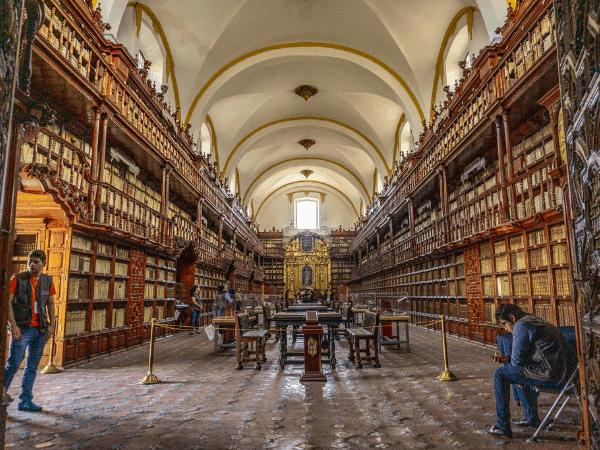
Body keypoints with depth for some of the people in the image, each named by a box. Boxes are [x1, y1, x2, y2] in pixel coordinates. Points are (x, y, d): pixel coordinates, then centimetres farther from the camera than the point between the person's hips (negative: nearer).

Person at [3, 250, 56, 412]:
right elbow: (7, 303, -9)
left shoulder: (48, 281, 5)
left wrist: (52, 324, 4)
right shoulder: (17, 279, -6)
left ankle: (25, 401, 20)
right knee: (13, 364, -6)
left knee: (32, 366, 10)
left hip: (40, 330, 4)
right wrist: (13, 325, -17)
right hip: (21, 329, -4)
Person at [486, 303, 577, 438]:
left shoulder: (521, 325, -10)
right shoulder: (535, 321, 21)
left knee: (500, 374, -1)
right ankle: (532, 418, 36)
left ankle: (502, 426, 4)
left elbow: (517, 360, -11)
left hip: (552, 375, -10)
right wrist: (507, 358, 16)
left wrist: (519, 376, 9)